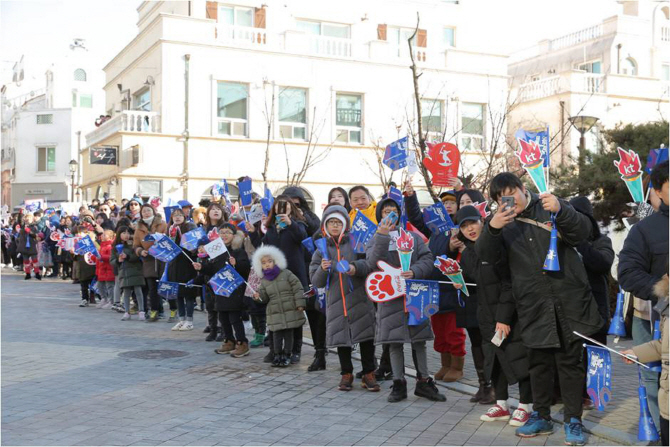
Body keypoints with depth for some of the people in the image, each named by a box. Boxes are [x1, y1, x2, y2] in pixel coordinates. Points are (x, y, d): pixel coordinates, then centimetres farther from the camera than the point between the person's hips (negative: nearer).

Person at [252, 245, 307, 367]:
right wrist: (259, 296, -10)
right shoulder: (264, 281, 7)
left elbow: (298, 288, -4)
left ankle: (287, 355, 14)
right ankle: (277, 355, 15)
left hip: (290, 311, -2)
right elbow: (265, 297, 13)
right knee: (277, 334, 4)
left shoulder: (287, 274, -3)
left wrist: (300, 303, -9)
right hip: (275, 314, 2)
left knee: (288, 334, 4)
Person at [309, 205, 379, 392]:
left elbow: (369, 262, -10)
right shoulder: (322, 249, 9)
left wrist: (356, 267, -29)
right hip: (336, 302, 2)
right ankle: (347, 373, 24)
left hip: (360, 299, -2)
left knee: (366, 337, 2)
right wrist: (323, 270, -15)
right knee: (342, 337, 8)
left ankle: (368, 374, 16)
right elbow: (316, 281, 5)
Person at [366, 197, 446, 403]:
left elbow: (427, 259, 0)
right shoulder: (376, 240, 5)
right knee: (394, 342, 2)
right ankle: (399, 384, 13)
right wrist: (382, 235, -23)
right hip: (389, 297, -1)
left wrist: (414, 272, -19)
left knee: (419, 340, 6)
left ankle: (423, 382, 17)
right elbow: (373, 263, -14)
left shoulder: (412, 237, 8)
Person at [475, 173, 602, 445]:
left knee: (570, 361, 4)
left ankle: (573, 420, 14)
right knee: (539, 362, 11)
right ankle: (541, 416, 26)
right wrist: (492, 228, -25)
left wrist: (560, 210, -24)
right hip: (534, 306, 2)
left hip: (569, 301, -2)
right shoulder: (502, 224, 10)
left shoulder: (550, 207, 5)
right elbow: (485, 255, -6)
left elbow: (582, 232, -6)